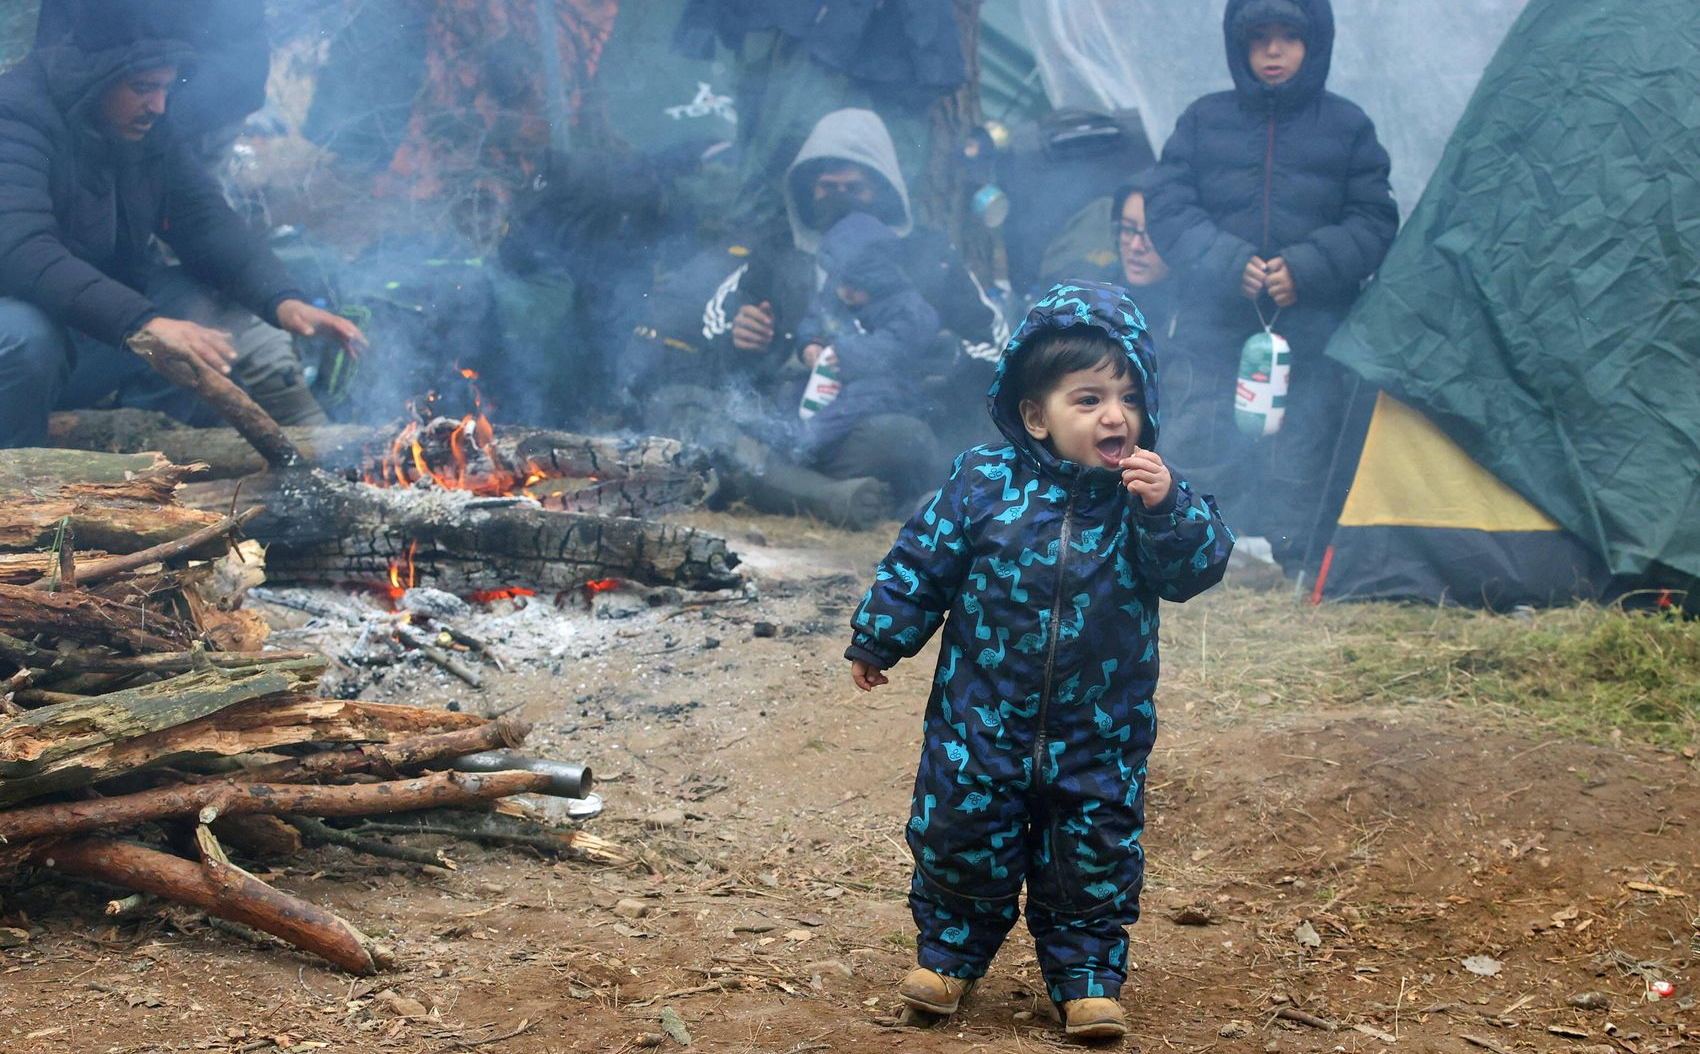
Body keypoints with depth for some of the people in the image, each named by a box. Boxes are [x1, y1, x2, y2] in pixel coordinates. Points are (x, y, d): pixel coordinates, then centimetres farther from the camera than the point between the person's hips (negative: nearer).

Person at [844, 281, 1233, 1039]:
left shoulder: (1150, 492, -7)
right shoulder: (985, 482, -9)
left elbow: (1197, 570, -16)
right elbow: (922, 565, 0)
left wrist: (1167, 509, -32)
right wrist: (878, 641, 7)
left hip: (1099, 733, 1)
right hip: (982, 715, 0)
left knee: (1093, 855, 8)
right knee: (961, 837, 9)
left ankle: (1087, 975, 26)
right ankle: (950, 950, 31)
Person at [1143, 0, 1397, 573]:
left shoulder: (1346, 127, 8)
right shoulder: (1203, 121, 9)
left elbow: (1374, 224, 6)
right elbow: (1165, 208, 5)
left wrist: (1307, 268, -10)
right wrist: (1226, 263, -10)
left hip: (1313, 335, -1)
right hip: (1215, 331, 1)